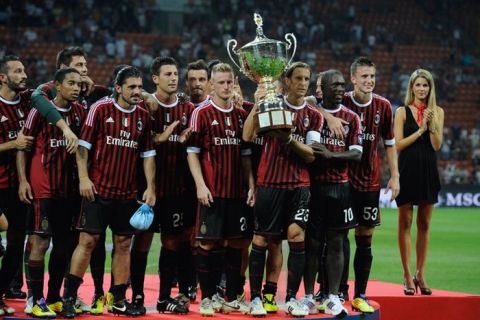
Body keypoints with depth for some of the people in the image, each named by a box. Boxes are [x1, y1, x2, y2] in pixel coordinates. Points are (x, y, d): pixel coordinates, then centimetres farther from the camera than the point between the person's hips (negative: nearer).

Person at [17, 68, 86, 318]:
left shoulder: (79, 112, 9)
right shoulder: (39, 111, -5)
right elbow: (23, 147, -2)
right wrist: (23, 180, -10)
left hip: (68, 188, 5)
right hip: (42, 188, -5)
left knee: (63, 244, 8)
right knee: (40, 242, -6)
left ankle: (54, 299, 18)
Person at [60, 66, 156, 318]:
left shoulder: (144, 117, 8)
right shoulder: (100, 109, -3)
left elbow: (148, 154, 12)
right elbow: (83, 145, -4)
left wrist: (151, 187, 5)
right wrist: (83, 178, -11)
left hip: (128, 193, 4)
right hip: (98, 189, -4)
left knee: (123, 244, 6)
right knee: (88, 240, -5)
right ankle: (69, 298, 2)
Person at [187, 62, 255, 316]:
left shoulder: (241, 115, 12)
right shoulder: (201, 114, -1)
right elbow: (192, 152, -4)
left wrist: (251, 185, 7)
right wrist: (200, 185, -12)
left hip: (238, 192, 5)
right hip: (212, 191, -5)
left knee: (237, 243, 5)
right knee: (209, 243, -2)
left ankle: (231, 298, 13)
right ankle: (208, 298, 5)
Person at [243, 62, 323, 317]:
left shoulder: (313, 116, 9)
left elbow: (311, 155, 0)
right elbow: (247, 137, -7)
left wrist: (290, 139, -16)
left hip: (299, 186, 1)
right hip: (269, 183, -1)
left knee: (297, 236, -10)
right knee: (261, 239, 1)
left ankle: (291, 299, -3)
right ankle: (256, 298, 10)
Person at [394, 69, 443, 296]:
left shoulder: (437, 112, 7)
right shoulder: (403, 112, 1)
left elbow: (437, 145, -1)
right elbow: (398, 145, -6)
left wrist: (431, 124, -14)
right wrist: (420, 130, -11)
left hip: (428, 171, 2)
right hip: (408, 170, -2)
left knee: (424, 224, 6)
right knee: (405, 223, 0)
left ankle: (420, 274, 13)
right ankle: (407, 275, 5)